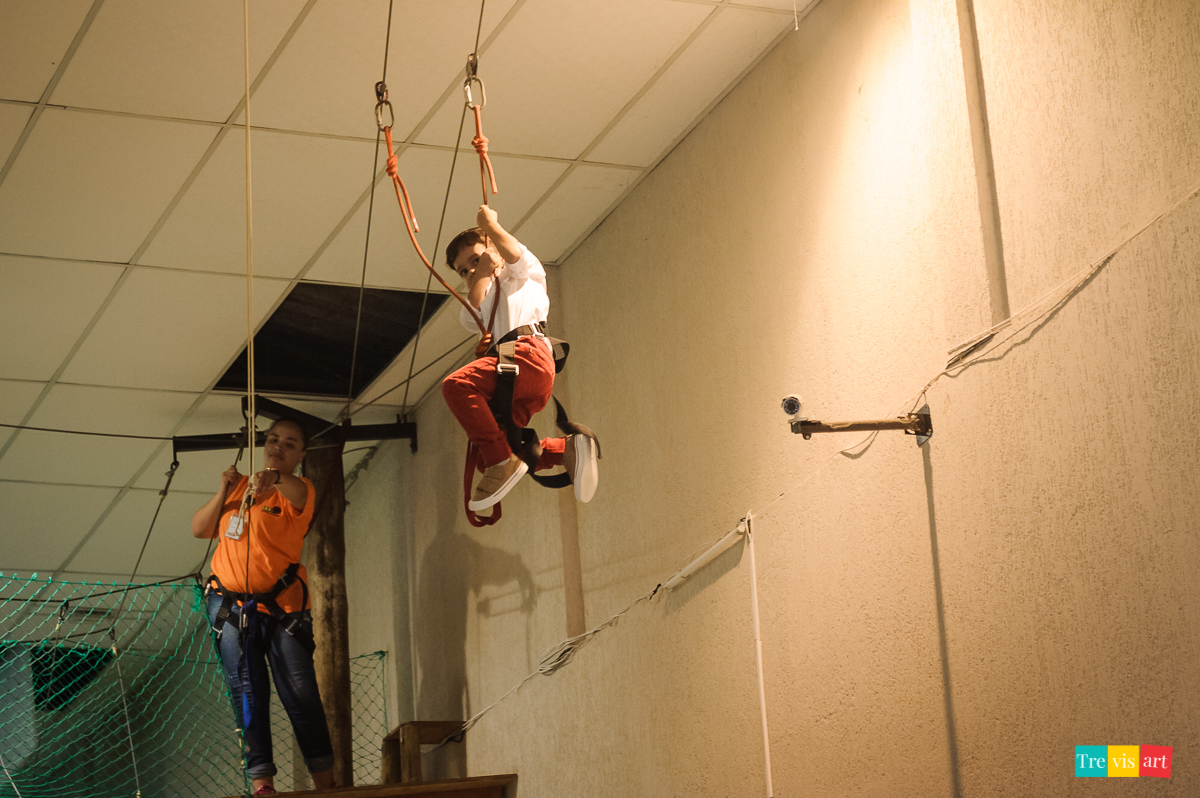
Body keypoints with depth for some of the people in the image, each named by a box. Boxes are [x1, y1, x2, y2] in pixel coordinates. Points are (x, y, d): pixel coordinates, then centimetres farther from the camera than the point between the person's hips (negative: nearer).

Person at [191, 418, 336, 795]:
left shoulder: (298, 490, 3)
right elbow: (198, 529, 13)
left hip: (281, 606, -3)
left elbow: (297, 495, -23)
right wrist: (222, 492, -3)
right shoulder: (238, 487, 15)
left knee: (301, 694, -7)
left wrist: (276, 478, -46)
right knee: (248, 694, -2)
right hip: (230, 605, 3)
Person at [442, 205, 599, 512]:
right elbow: (470, 315, 13)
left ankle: (502, 461, -34)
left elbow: (515, 254, -3)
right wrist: (482, 272, 20)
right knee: (484, 454, -3)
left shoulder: (526, 275, 23)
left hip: (529, 351, -8)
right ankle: (567, 449, -8)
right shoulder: (488, 296, 39)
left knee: (456, 384, -30)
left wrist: (489, 222, 10)